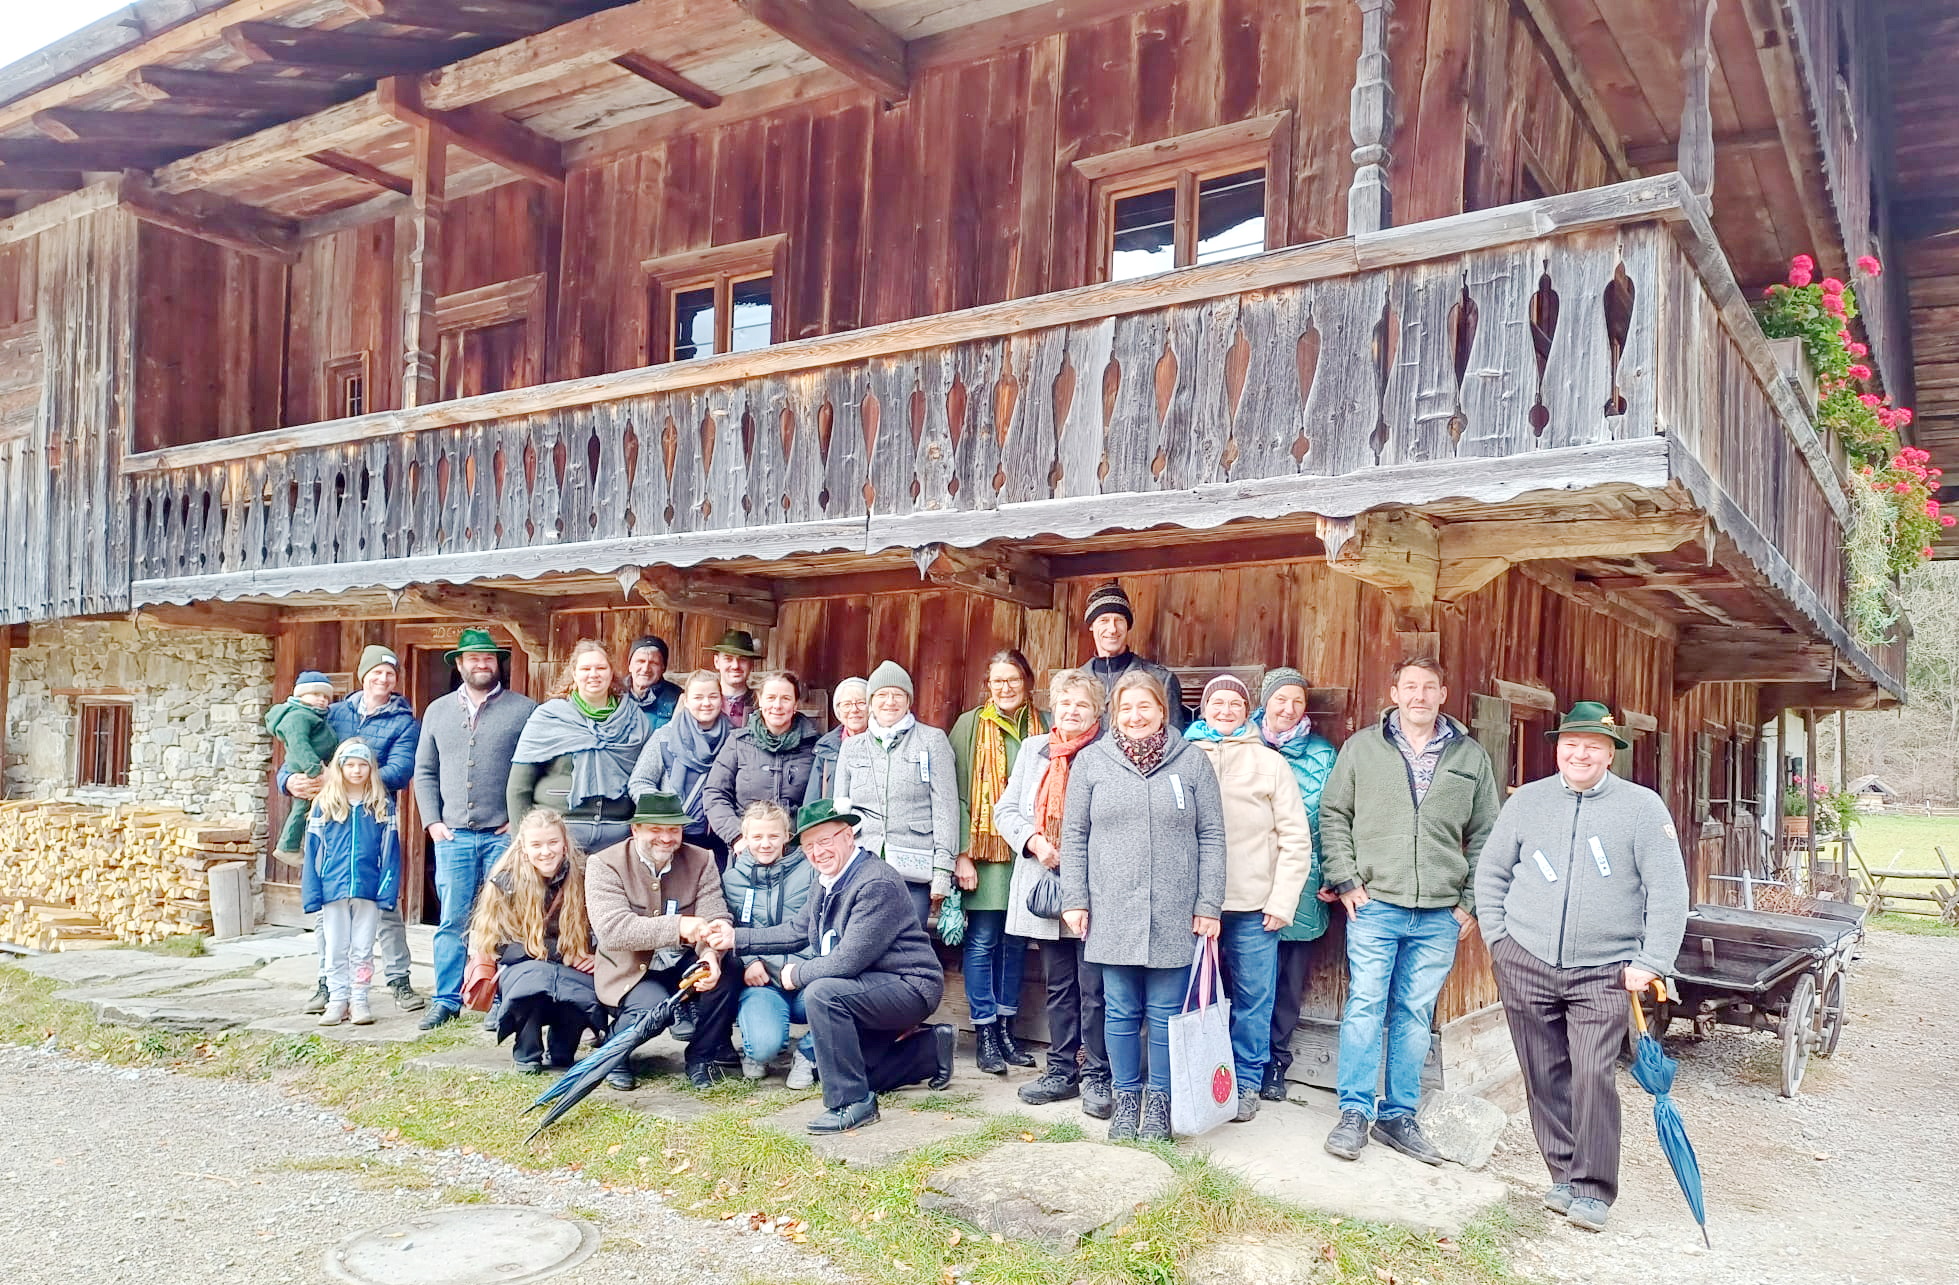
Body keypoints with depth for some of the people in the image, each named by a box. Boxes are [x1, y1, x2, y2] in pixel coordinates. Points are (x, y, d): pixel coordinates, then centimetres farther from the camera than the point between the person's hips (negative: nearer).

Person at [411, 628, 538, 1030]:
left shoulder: (524, 709, 1)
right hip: (452, 834, 3)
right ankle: (447, 999, 15)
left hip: (503, 834, -3)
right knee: (452, 920, 5)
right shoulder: (438, 711, 13)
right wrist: (432, 821, 5)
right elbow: (424, 771, 15)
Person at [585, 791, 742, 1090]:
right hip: (632, 971, -3)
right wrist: (678, 927, -39)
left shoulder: (701, 861, 0)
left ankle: (702, 1056, 2)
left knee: (726, 978, -25)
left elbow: (716, 917, -11)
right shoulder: (605, 864, -11)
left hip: (685, 965, 3)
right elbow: (612, 929, -26)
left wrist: (710, 954, -35)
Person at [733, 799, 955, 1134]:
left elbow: (848, 961, -28)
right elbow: (798, 931, 15)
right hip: (871, 988, 10)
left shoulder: (877, 884, -24)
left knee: (821, 993, -30)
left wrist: (796, 974, -13)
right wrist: (736, 938, 8)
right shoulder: (828, 880, 5)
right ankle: (930, 1051, 25)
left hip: (909, 987, -10)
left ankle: (853, 1103, -20)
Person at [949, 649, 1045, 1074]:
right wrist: (961, 854, -10)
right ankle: (984, 1033, 9)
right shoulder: (970, 725, 1)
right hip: (984, 851, -3)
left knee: (1016, 942, 9)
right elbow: (957, 792, -3)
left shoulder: (1043, 728, 9)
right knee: (982, 942, 0)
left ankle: (1006, 1028, 20)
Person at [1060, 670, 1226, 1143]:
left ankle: (1159, 1100, 20)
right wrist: (1074, 900, 1)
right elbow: (1074, 836, 6)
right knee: (1120, 1010, 8)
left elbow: (1211, 837, 3)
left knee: (1166, 1012, 6)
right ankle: (1126, 1098, 22)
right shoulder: (1091, 761, 4)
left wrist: (1208, 904, -2)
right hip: (1112, 912, 1)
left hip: (1173, 913, 0)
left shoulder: (1192, 760, 3)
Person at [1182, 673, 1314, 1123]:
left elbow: (1296, 839, 4)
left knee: (1253, 999, 5)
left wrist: (1281, 901, -3)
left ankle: (1247, 1084, 20)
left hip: (1254, 907, 0)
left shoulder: (1270, 762, 5)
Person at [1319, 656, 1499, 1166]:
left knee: (1416, 1015, 8)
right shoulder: (1361, 747, 4)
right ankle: (1355, 1112, 8)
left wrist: (1471, 901, 7)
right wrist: (1345, 880, -3)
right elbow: (1333, 815, 6)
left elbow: (1484, 835, 13)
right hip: (1374, 904, -2)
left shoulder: (1471, 756, 9)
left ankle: (1399, 1115, 19)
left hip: (1440, 914, 2)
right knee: (1365, 1006, -3)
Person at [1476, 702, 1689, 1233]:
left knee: (1593, 1076, -10)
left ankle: (1593, 1190, 3)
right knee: (1545, 1077, 8)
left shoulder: (1642, 806, -2)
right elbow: (1491, 872, 13)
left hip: (1603, 972, -3)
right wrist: (1498, 938, 6)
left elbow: (1669, 891, -4)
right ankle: (1563, 1175, 22)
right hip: (1525, 964, 3)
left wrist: (1651, 964, -8)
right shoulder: (1526, 801, 6)